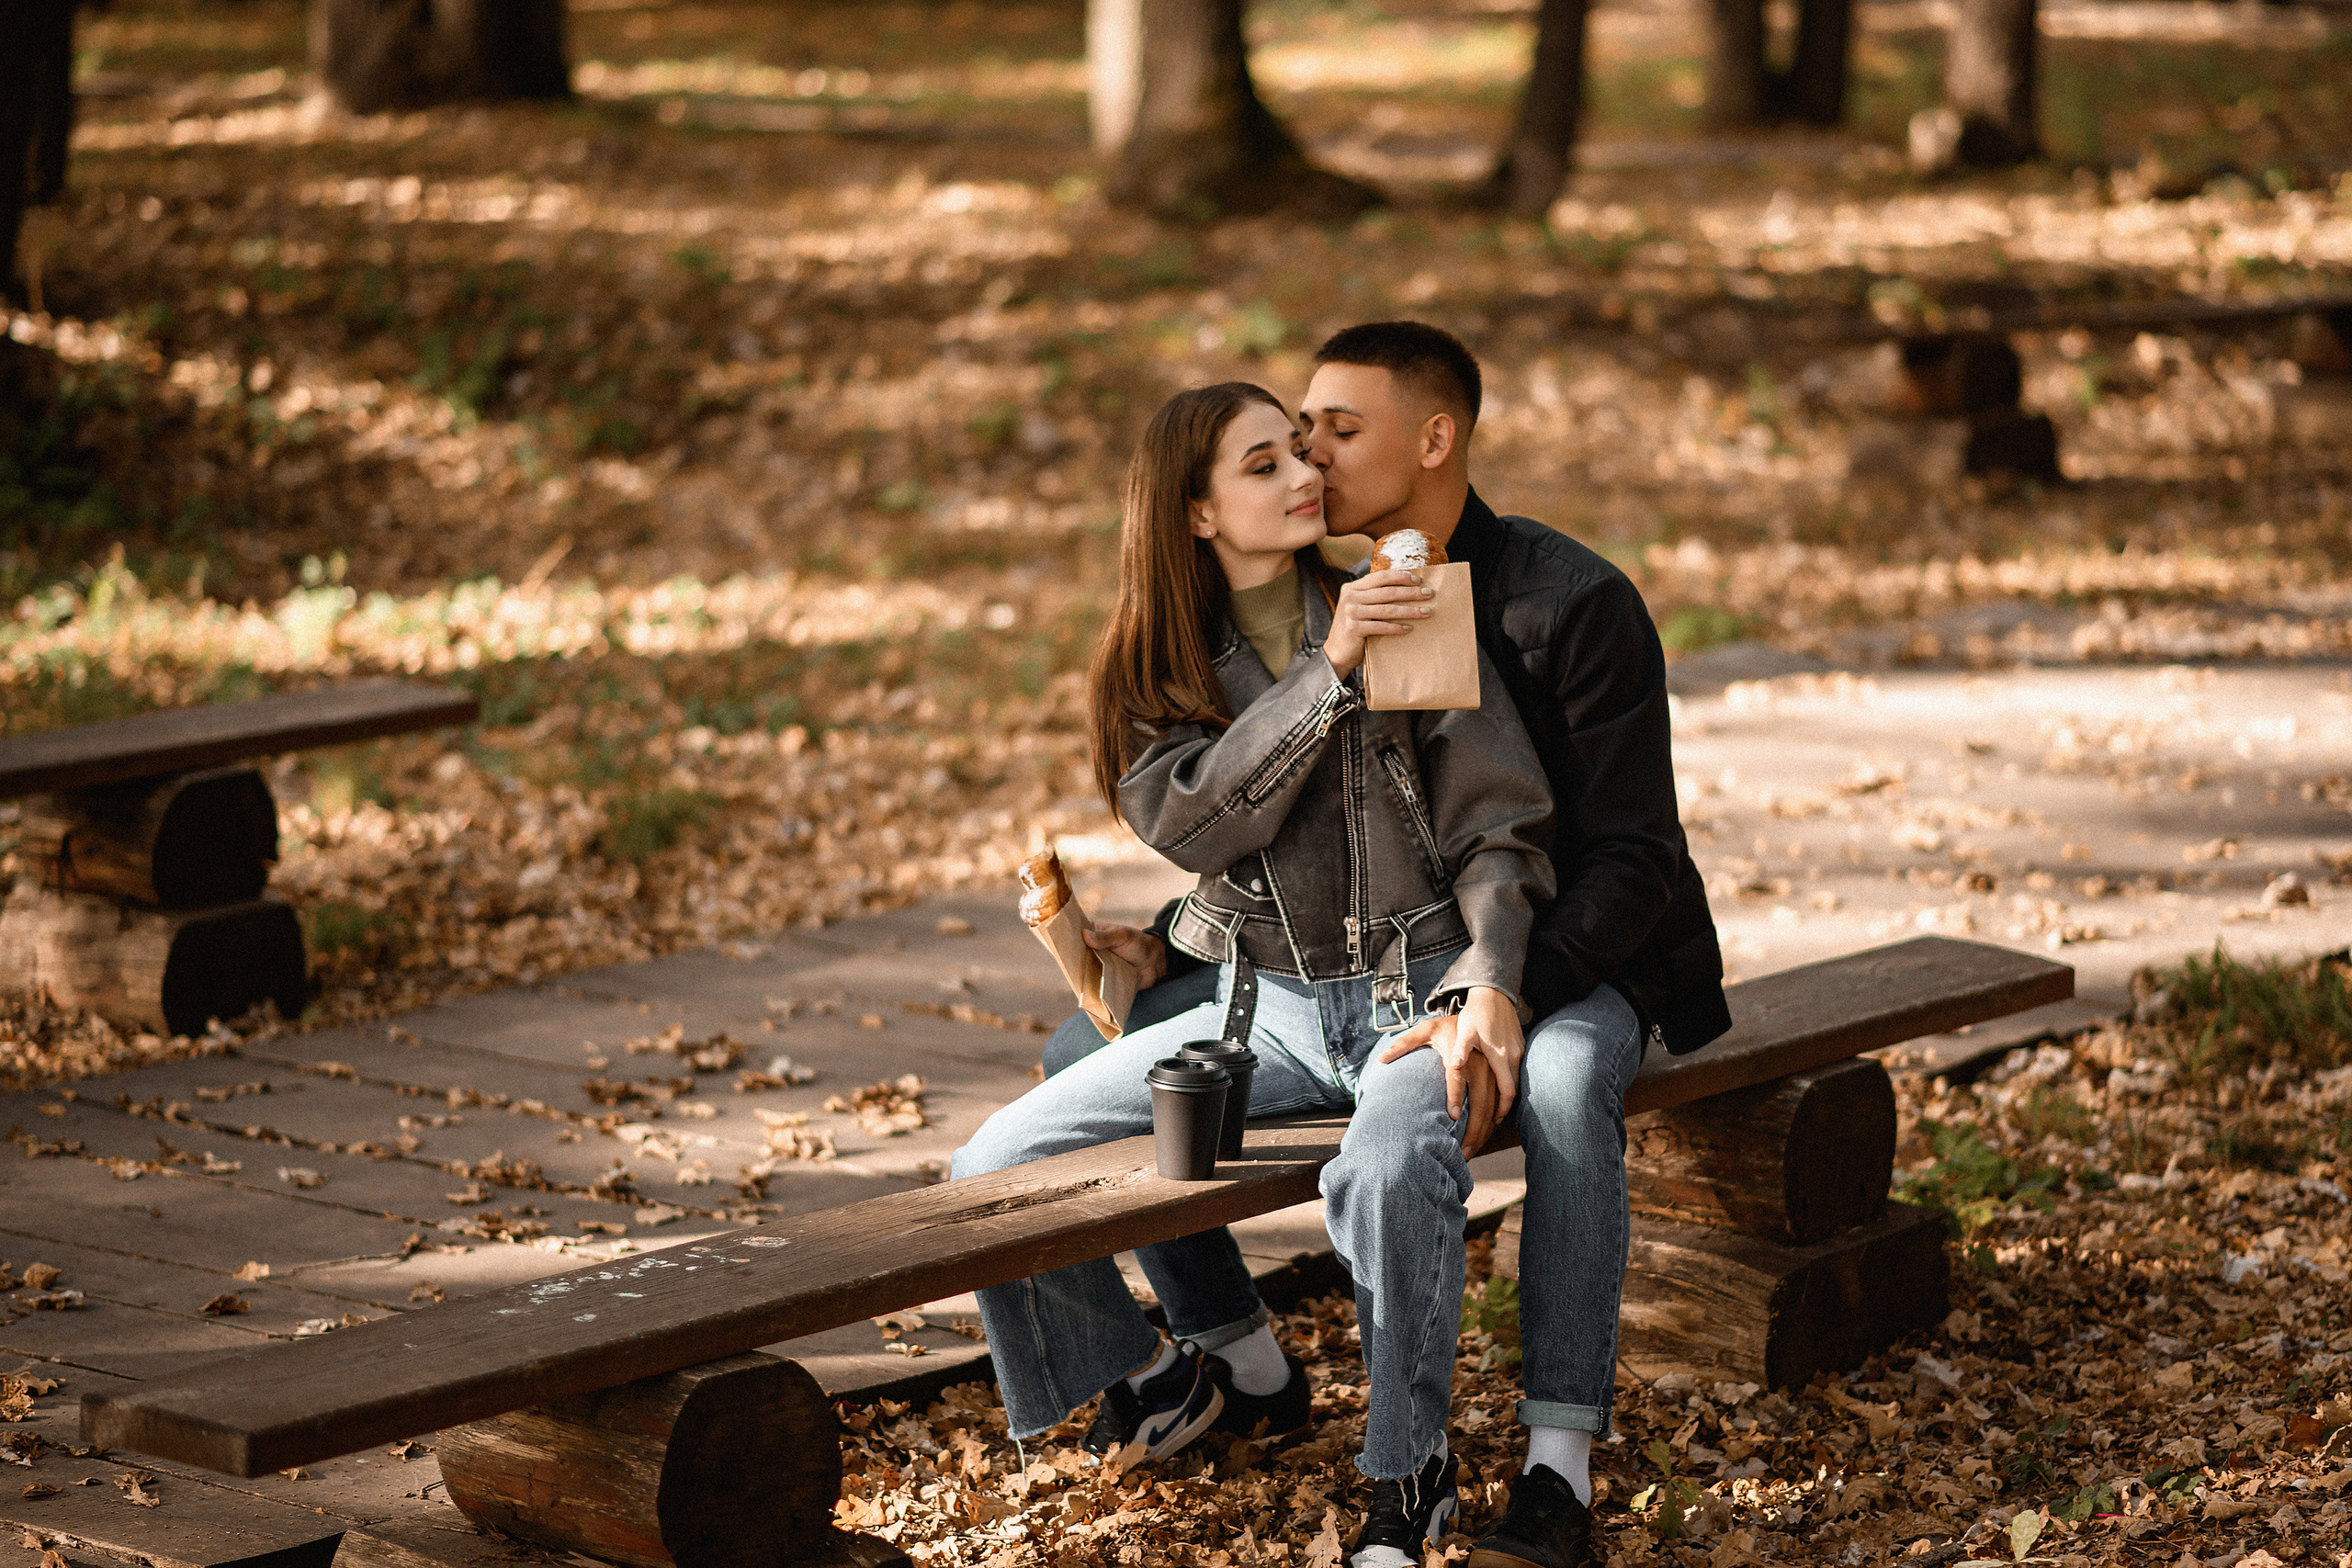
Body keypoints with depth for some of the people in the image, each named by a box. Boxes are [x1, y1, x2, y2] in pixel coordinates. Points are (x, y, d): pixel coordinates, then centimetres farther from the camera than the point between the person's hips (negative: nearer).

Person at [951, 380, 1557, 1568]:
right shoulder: (1159, 667, 6)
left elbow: (1497, 826, -4)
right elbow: (1195, 822, -14)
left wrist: (1488, 981, -21)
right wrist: (1328, 674, -22)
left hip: (1415, 988, -4)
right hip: (1261, 1004, 4)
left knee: (1389, 1169, -39)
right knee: (1000, 1167, -8)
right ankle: (1223, 1366, 14)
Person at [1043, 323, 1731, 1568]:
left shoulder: (1574, 604, -18)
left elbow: (1627, 857, -21)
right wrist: (1165, 947, -9)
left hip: (1570, 960, -6)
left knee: (1563, 1076, -43)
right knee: (1088, 1051, -5)